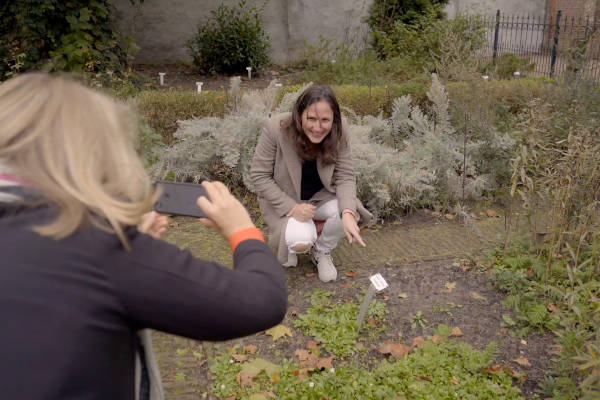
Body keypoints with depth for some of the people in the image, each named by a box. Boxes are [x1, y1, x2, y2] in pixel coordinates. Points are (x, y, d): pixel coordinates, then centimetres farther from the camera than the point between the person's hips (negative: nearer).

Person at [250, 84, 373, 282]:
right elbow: (259, 175, -20)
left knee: (350, 213, -26)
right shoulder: (276, 128, -26)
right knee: (301, 240, -29)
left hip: (321, 196, 3)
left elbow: (345, 177, -16)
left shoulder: (338, 136, -18)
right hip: (284, 200, -3)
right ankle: (289, 242, 13)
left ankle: (321, 252, 7)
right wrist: (291, 207, -28)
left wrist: (348, 213, -36)